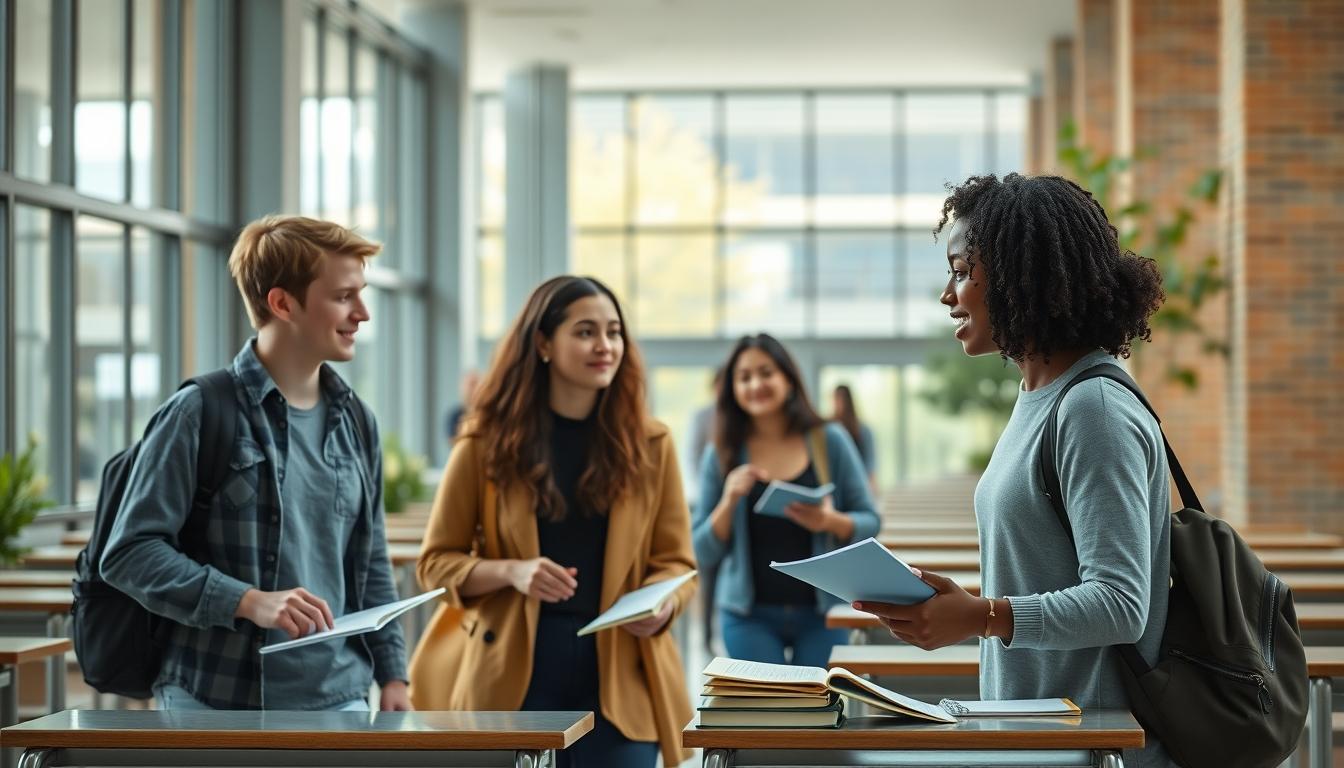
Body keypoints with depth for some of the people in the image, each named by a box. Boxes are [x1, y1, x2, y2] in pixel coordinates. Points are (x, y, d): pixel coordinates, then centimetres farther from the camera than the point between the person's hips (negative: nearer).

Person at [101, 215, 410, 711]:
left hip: (338, 703, 5)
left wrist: (392, 673, 10)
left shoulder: (356, 423, 11)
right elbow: (129, 553, -13)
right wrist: (249, 601, -23)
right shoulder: (199, 414, -8)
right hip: (219, 707, -5)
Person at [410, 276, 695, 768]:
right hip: (514, 678, -1)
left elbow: (677, 563, 9)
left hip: (618, 677, 1)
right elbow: (437, 562, 3)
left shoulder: (650, 445, 5)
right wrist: (511, 571, -16)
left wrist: (661, 605, -14)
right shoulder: (489, 442, 1)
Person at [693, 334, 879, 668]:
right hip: (750, 616, 0)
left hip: (822, 612, 0)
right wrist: (728, 501, -15)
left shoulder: (829, 441, 1)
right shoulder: (721, 456, 1)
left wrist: (830, 521, -17)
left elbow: (870, 522, 3)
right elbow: (703, 554, 1)